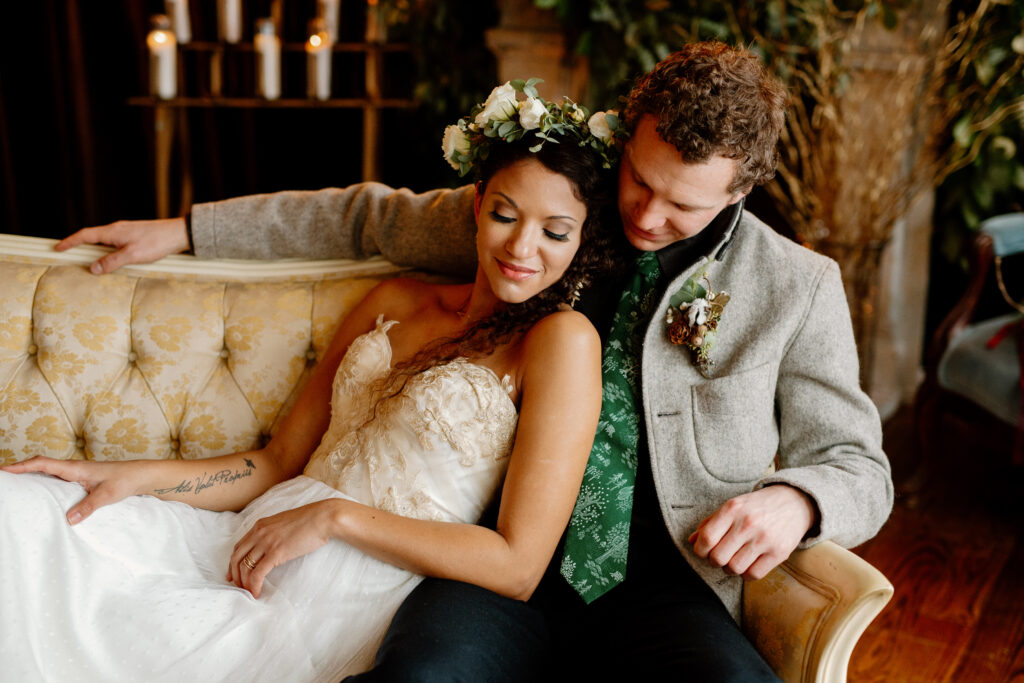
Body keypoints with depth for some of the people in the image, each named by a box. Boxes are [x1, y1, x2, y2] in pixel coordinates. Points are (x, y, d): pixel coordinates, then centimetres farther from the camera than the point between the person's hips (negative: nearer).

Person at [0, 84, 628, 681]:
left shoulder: (563, 339, -7)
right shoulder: (397, 302, 13)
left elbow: (518, 568, -13)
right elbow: (279, 464, 12)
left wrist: (335, 514, -14)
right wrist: (130, 477, -2)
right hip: (250, 548, 6)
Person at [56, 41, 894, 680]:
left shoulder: (798, 288, 4)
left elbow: (858, 467, 11)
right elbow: (376, 216, 19)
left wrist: (793, 498, -15)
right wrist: (182, 230, 20)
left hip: (660, 586, 0)